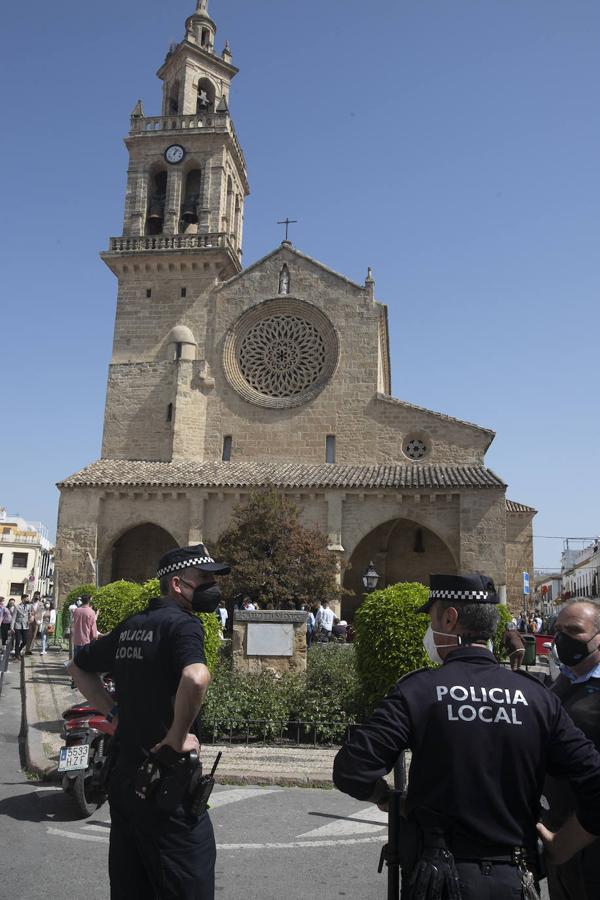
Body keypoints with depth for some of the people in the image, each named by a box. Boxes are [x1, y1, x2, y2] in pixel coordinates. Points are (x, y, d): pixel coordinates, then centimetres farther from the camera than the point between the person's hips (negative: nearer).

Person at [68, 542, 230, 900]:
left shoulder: (129, 627, 10)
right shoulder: (183, 623, -16)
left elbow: (79, 666, 24)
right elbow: (196, 679, -36)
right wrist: (178, 736, -20)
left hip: (123, 776, 8)